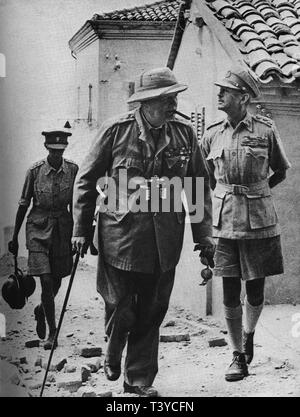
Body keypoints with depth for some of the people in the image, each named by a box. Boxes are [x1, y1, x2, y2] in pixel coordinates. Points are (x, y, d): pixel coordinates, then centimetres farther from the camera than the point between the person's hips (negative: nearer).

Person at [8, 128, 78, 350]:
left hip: (62, 227, 3)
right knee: (46, 280, -10)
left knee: (56, 280, 12)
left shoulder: (73, 170, -3)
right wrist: (15, 236, 2)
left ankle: (41, 310, 43)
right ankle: (52, 331, 2)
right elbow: (23, 204, -1)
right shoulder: (35, 171, -8)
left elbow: (74, 205, 6)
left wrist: (76, 234, 8)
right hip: (38, 228, -2)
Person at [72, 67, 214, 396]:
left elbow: (200, 185, 10)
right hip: (120, 236, -2)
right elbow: (87, 179, 3)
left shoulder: (184, 134, 4)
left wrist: (203, 233, 6)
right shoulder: (116, 130, -4)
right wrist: (81, 229, 2)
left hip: (165, 242, 3)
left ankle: (139, 379, 25)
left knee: (151, 313, 9)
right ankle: (113, 353, 37)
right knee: (119, 308, 4)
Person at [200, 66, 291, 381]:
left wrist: (255, 191, 6)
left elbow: (281, 172, 10)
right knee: (230, 293, 1)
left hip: (258, 221, -1)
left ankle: (249, 334, 35)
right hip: (225, 221, 2)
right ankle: (238, 355, 14)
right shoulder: (212, 134, 4)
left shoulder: (265, 130, -3)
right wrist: (228, 196, 8)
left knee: (255, 290, 7)